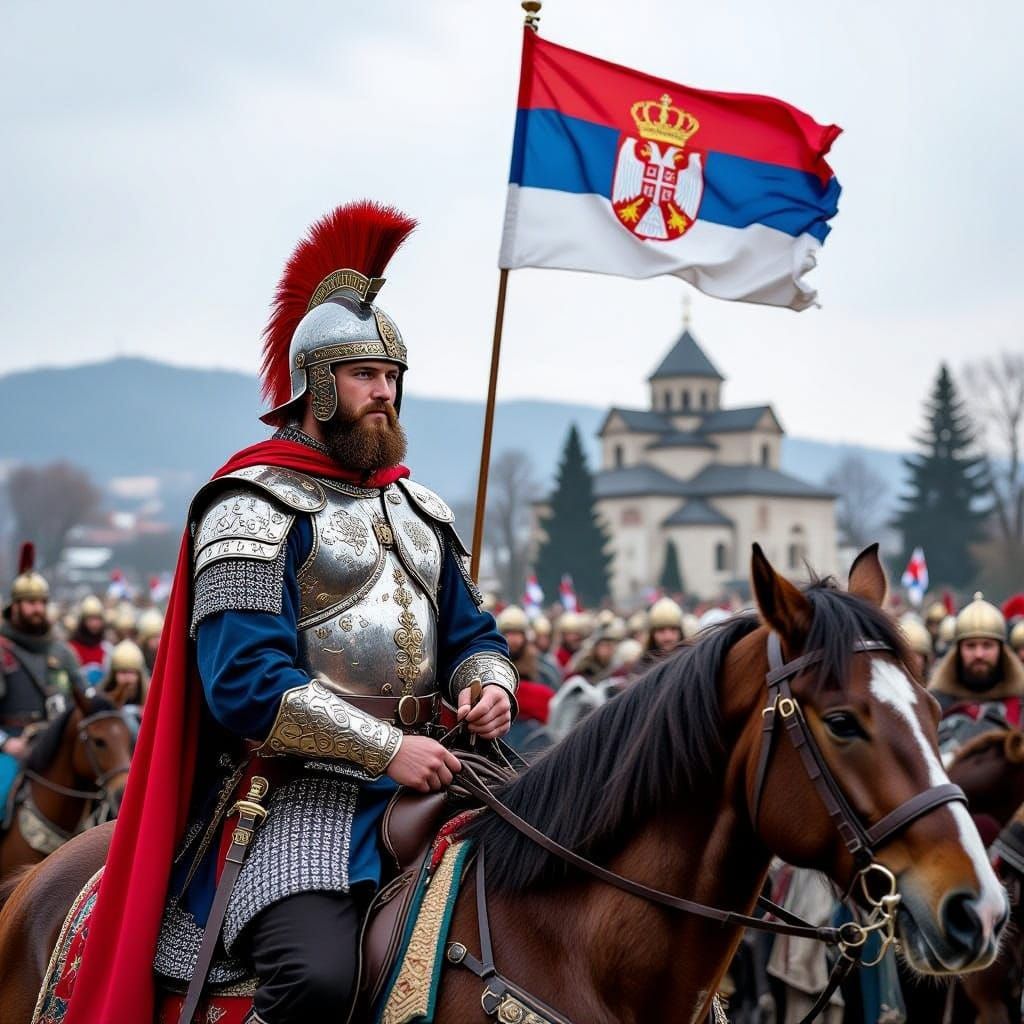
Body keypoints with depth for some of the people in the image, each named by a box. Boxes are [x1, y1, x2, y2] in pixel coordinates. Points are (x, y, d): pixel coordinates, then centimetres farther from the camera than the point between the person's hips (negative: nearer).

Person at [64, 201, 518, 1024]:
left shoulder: (417, 508, 20)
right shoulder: (256, 508, -4)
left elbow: (470, 632, 24)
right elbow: (248, 685, -14)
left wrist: (489, 687, -1)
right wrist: (388, 749, -18)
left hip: (425, 770, 8)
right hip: (308, 790, -8)